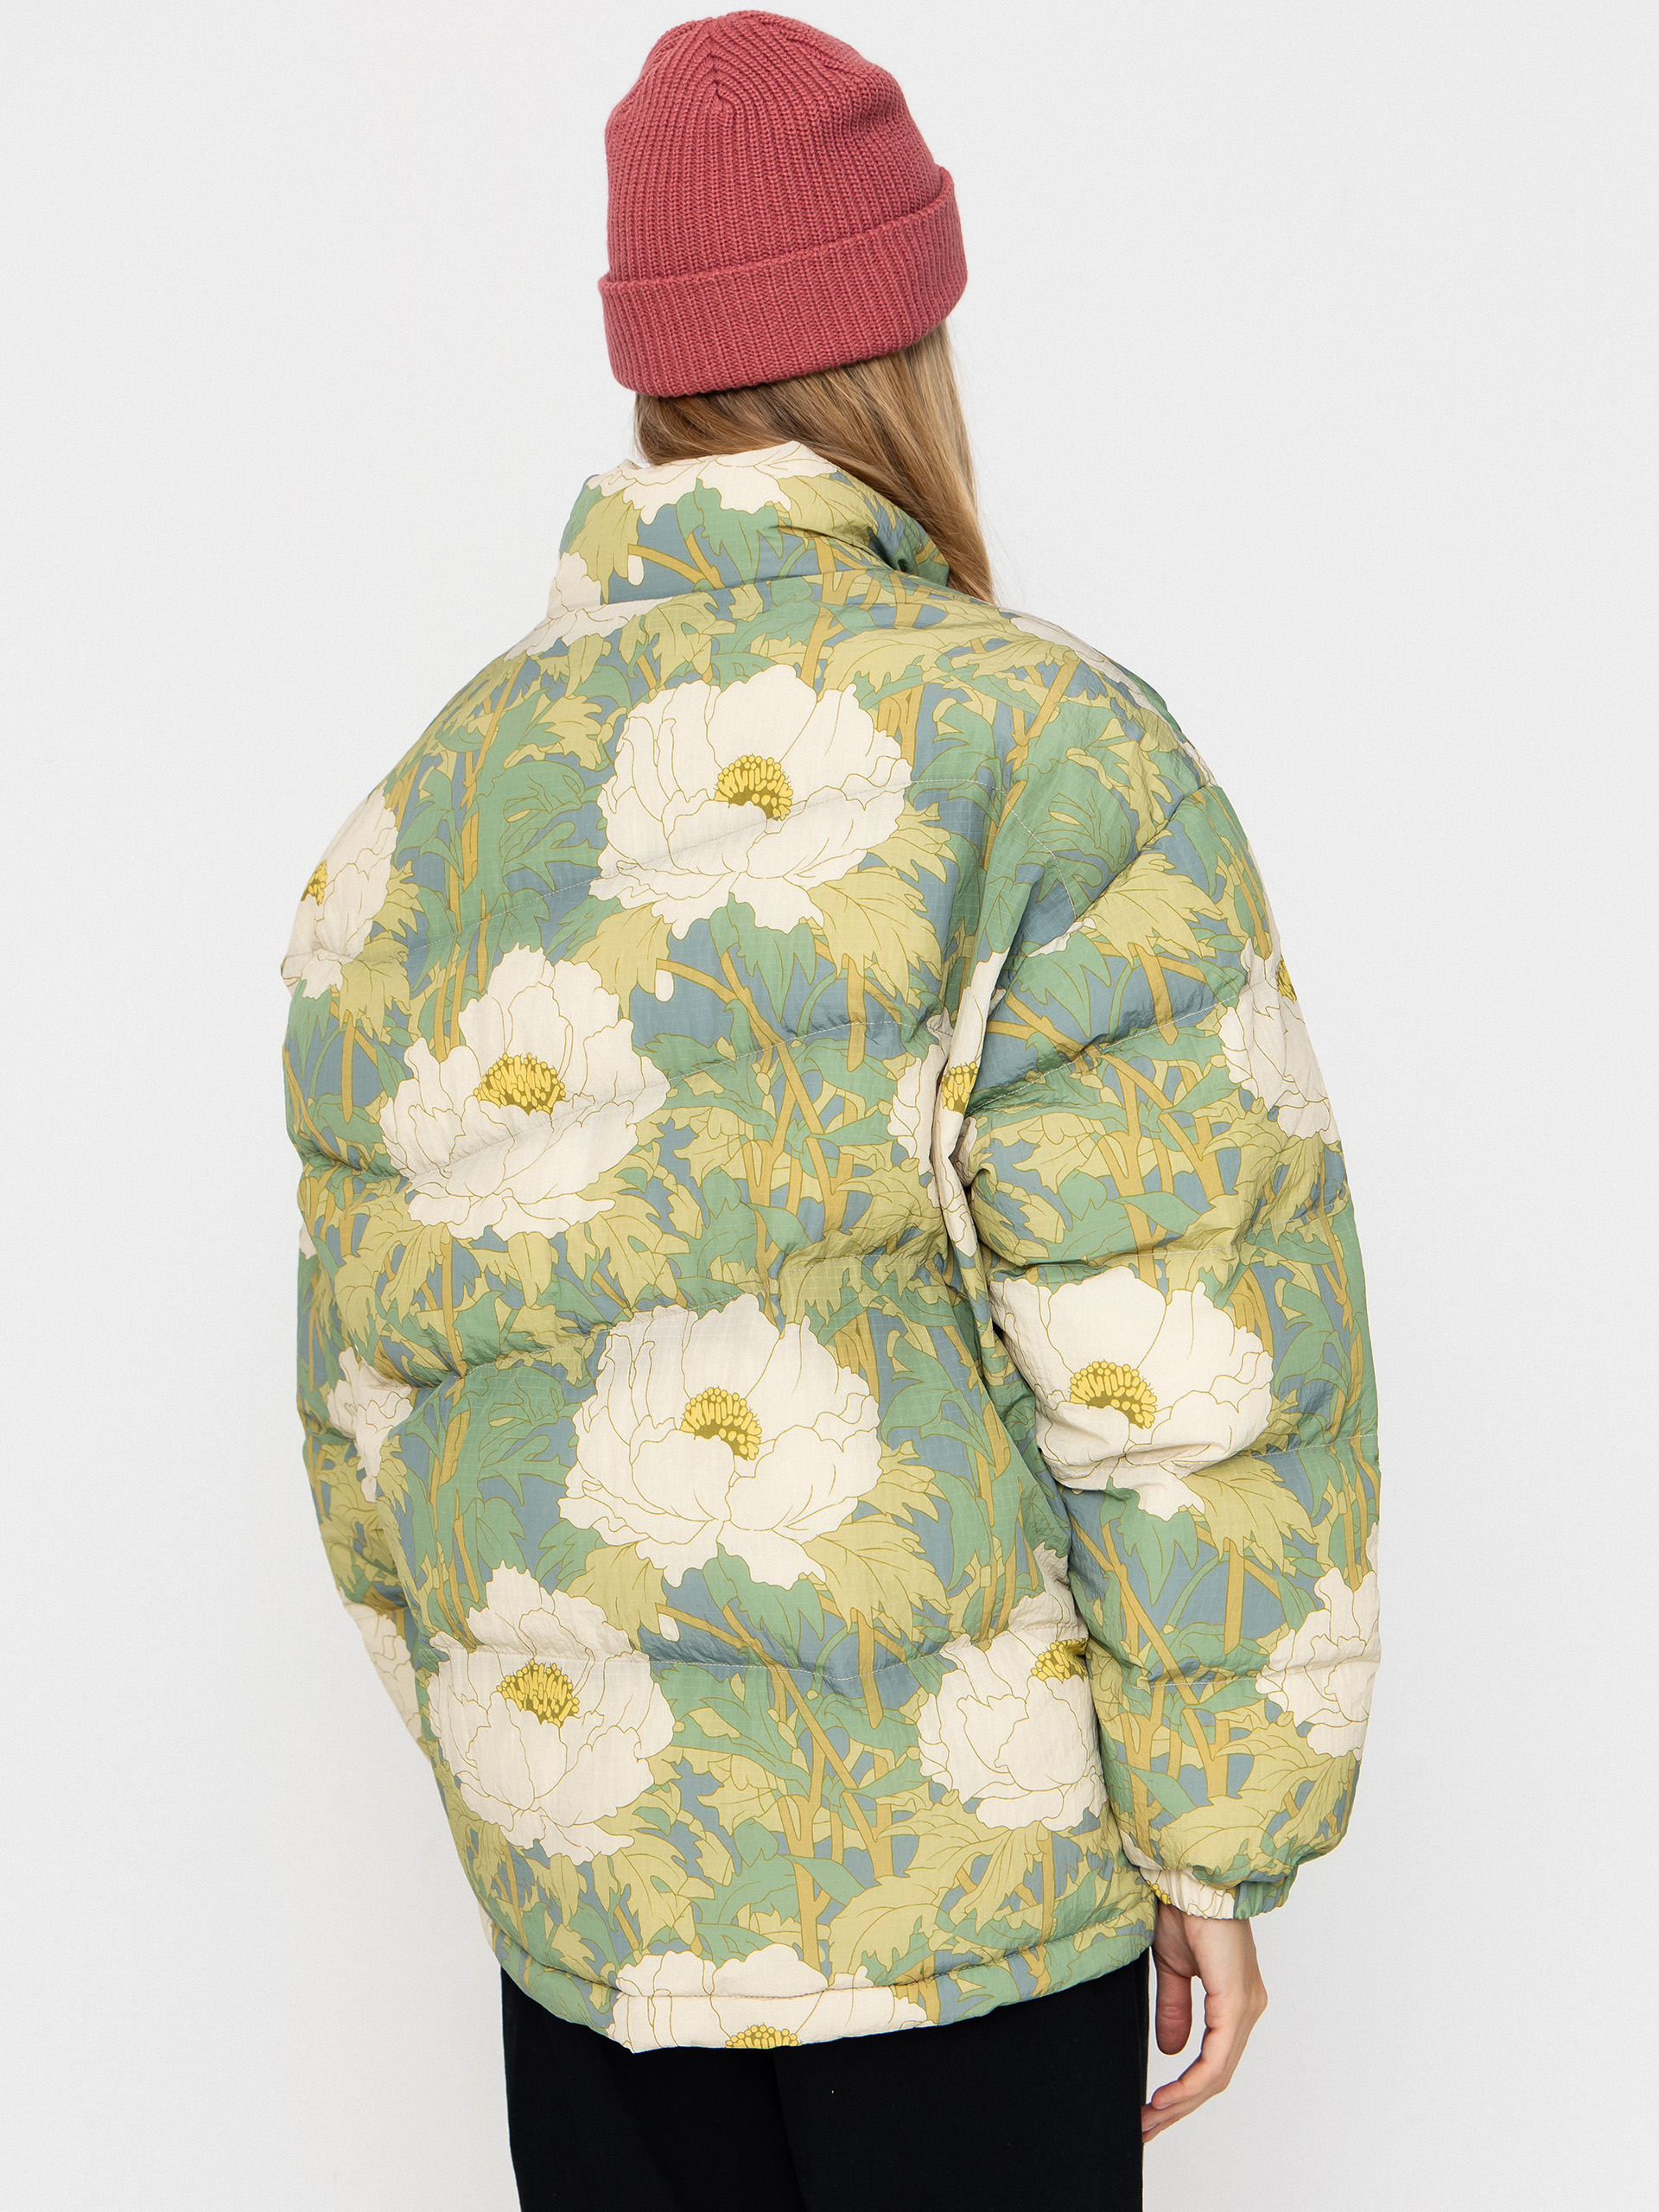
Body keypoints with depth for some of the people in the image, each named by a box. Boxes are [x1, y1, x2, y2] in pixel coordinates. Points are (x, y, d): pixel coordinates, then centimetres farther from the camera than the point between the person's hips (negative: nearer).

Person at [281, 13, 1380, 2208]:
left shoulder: (432, 809, 3)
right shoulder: (1042, 752, -15)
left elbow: (377, 1382, 10)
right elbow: (1185, 1372, -17)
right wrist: (1219, 1847, -6)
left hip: (574, 1869, 5)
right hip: (966, 1879, -5)